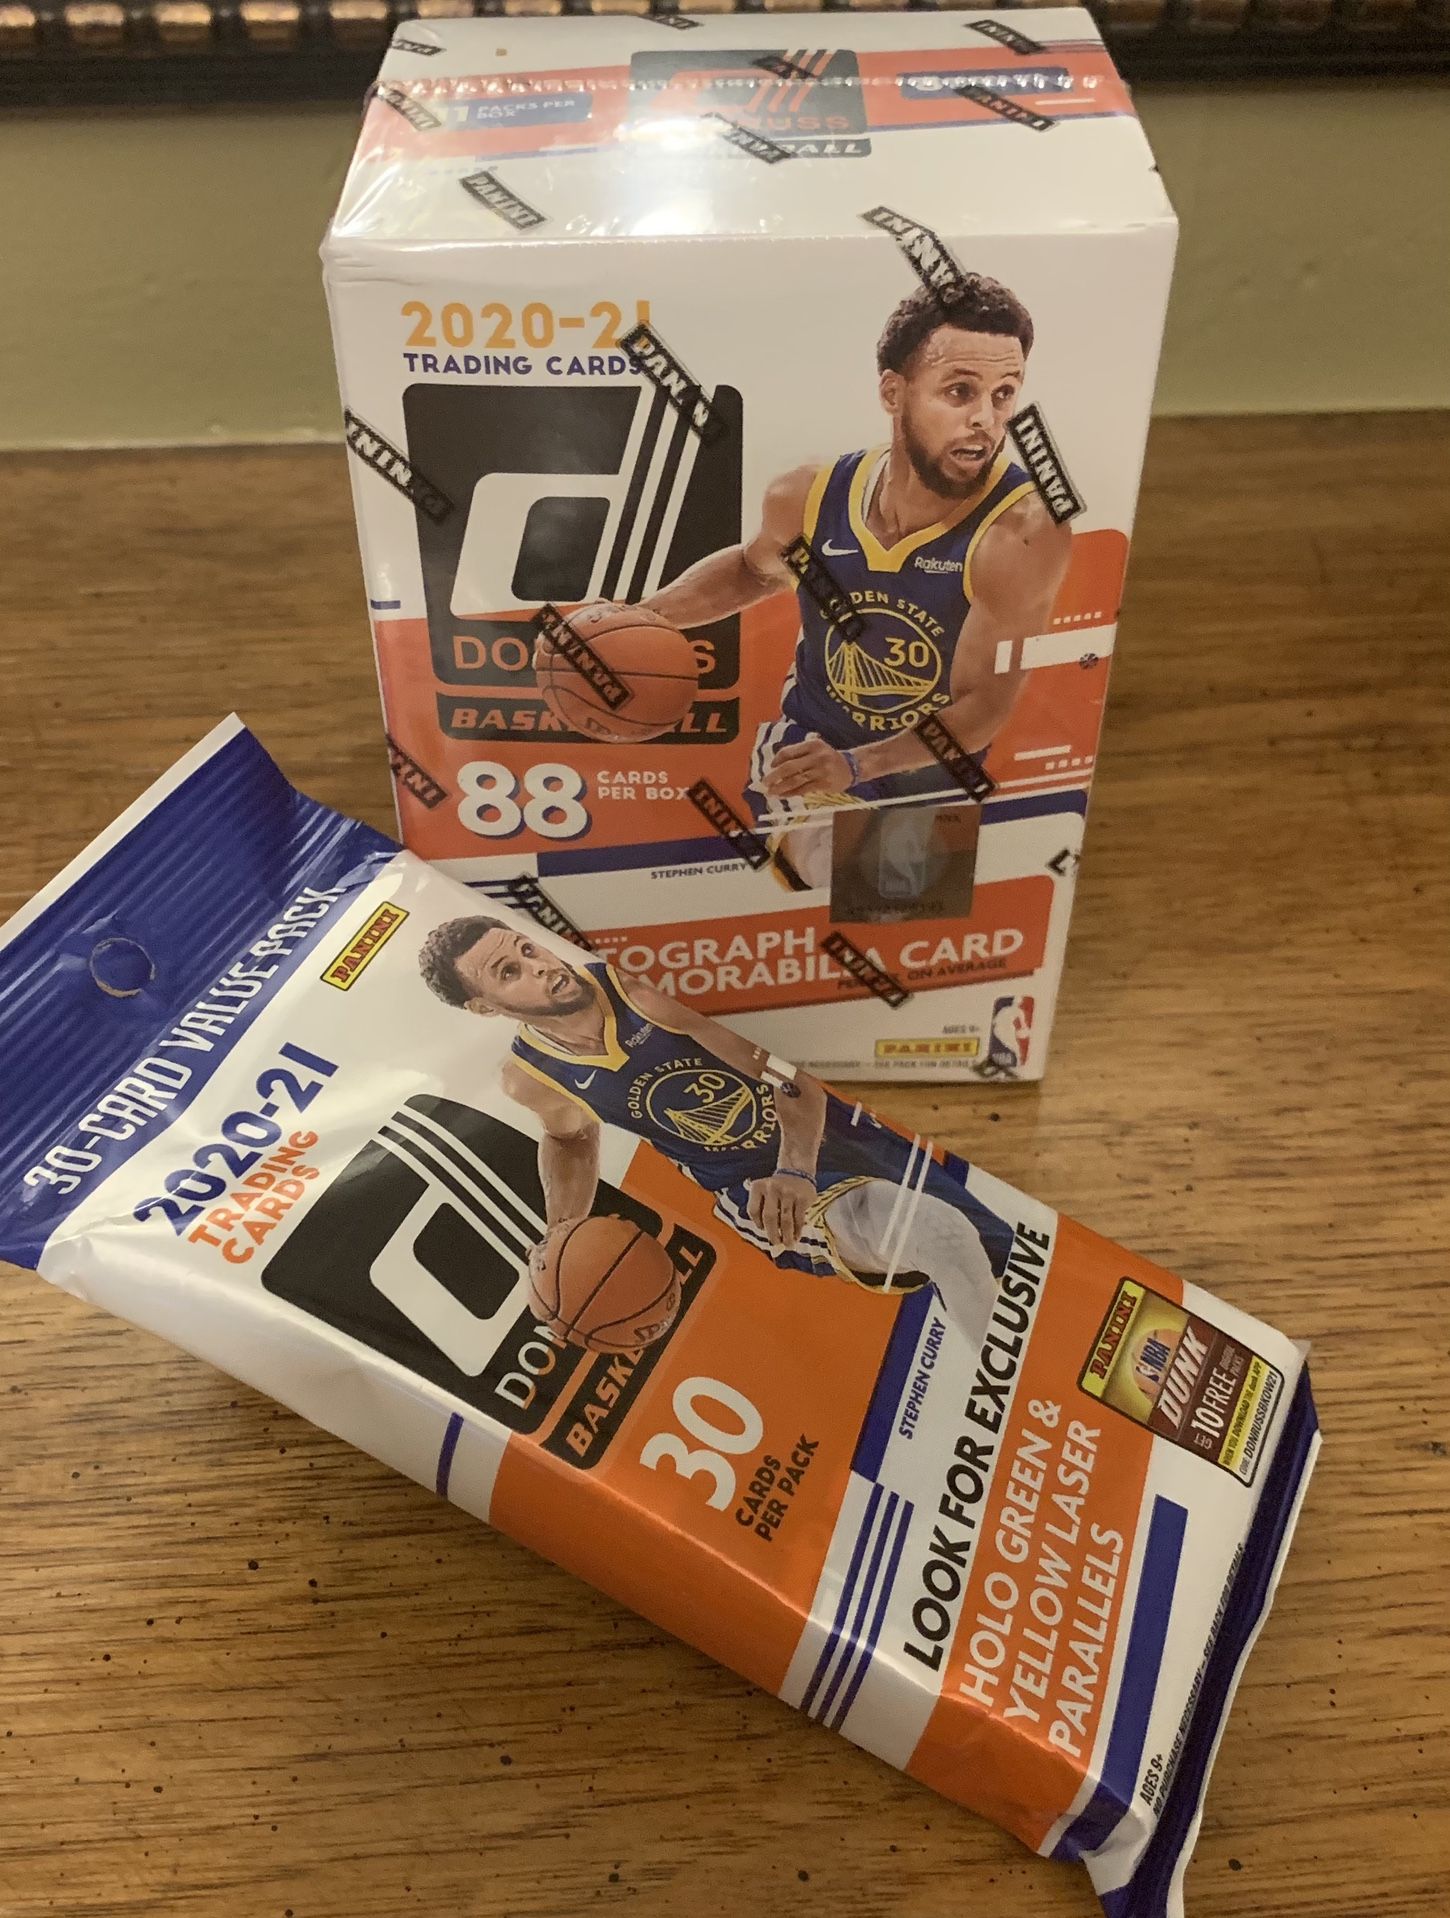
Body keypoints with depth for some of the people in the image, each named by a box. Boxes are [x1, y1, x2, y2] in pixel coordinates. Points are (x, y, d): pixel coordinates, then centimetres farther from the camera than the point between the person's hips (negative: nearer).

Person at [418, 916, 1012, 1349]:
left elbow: (796, 1083, -16)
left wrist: (797, 1170, -33)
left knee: (1002, 1250, 8)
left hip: (826, 1128, 2)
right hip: (753, 1185, -2)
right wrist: (563, 1238, -2)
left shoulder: (634, 987, -19)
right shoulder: (529, 1078, -12)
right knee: (944, 1236, -29)